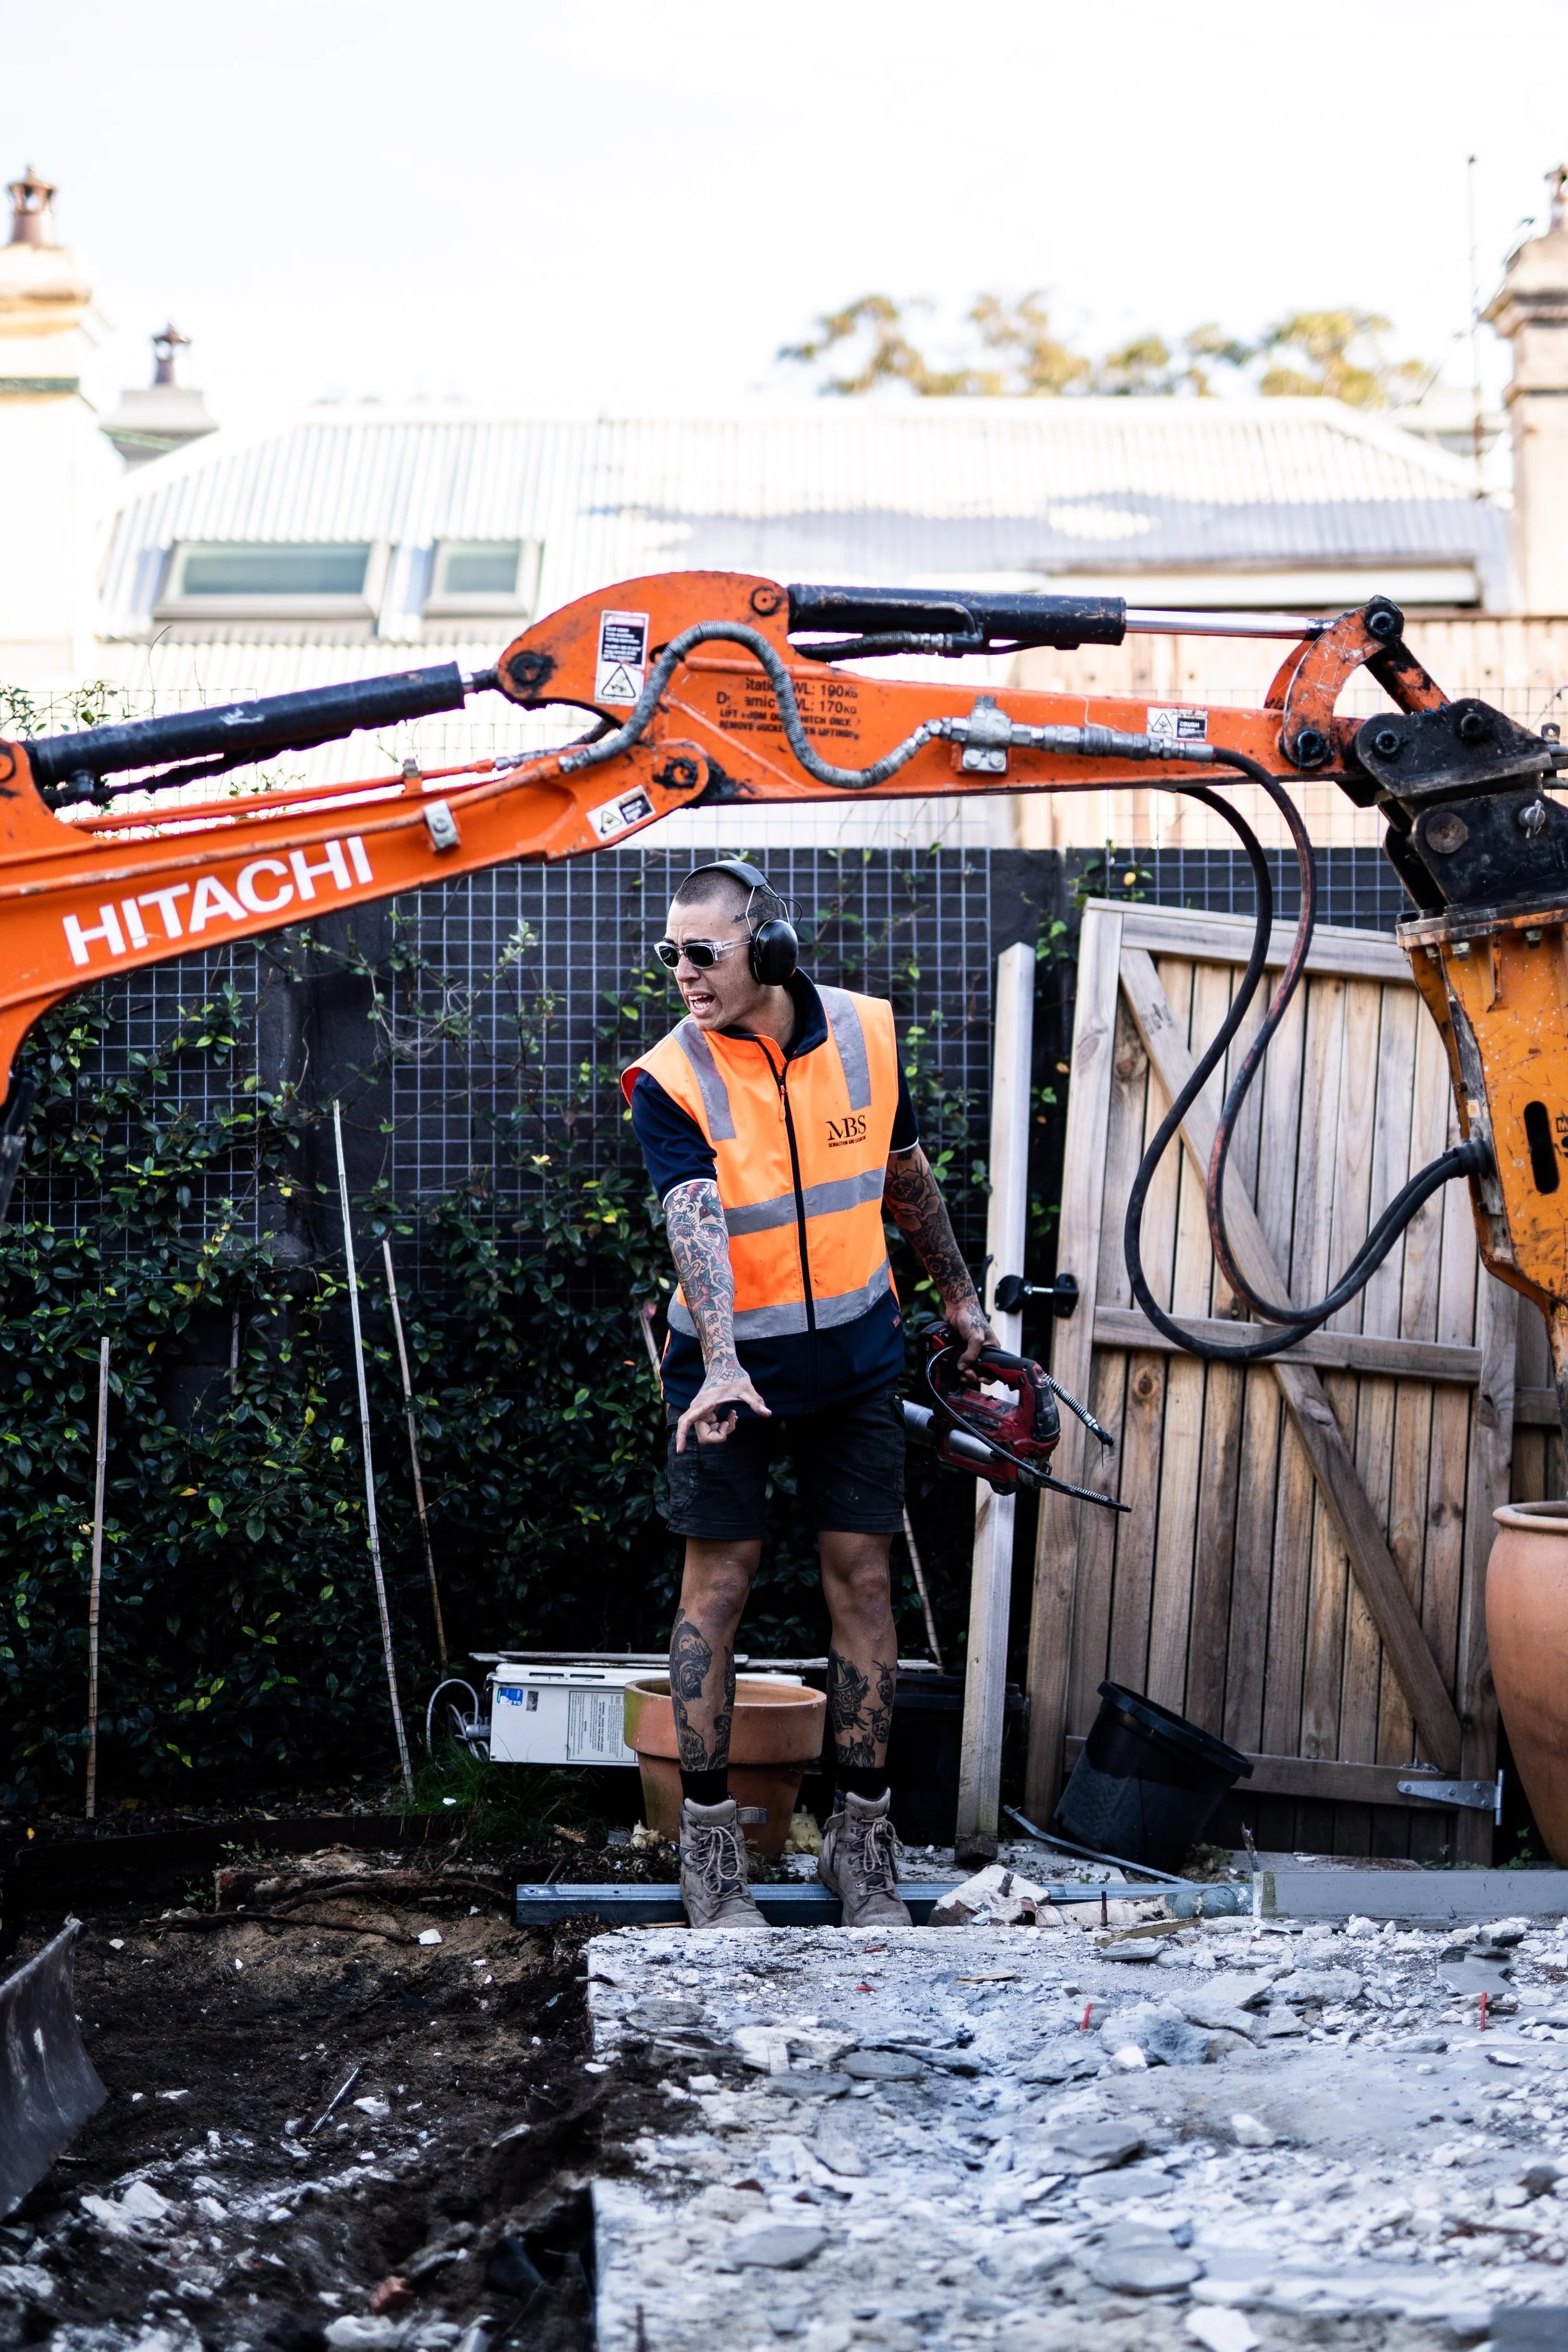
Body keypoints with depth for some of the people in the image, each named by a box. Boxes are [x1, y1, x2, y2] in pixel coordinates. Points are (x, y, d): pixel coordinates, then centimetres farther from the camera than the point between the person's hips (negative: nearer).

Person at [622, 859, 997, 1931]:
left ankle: (862, 1833, 16)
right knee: (718, 1583, 1)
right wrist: (722, 1367, -43)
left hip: (855, 1351, 3)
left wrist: (960, 1297, 19)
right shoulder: (671, 1080, -16)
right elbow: (695, 1225, -30)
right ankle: (710, 1836, 13)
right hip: (731, 1362, -3)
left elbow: (908, 1176, 11)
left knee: (862, 1579, 5)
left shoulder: (867, 1033, -5)